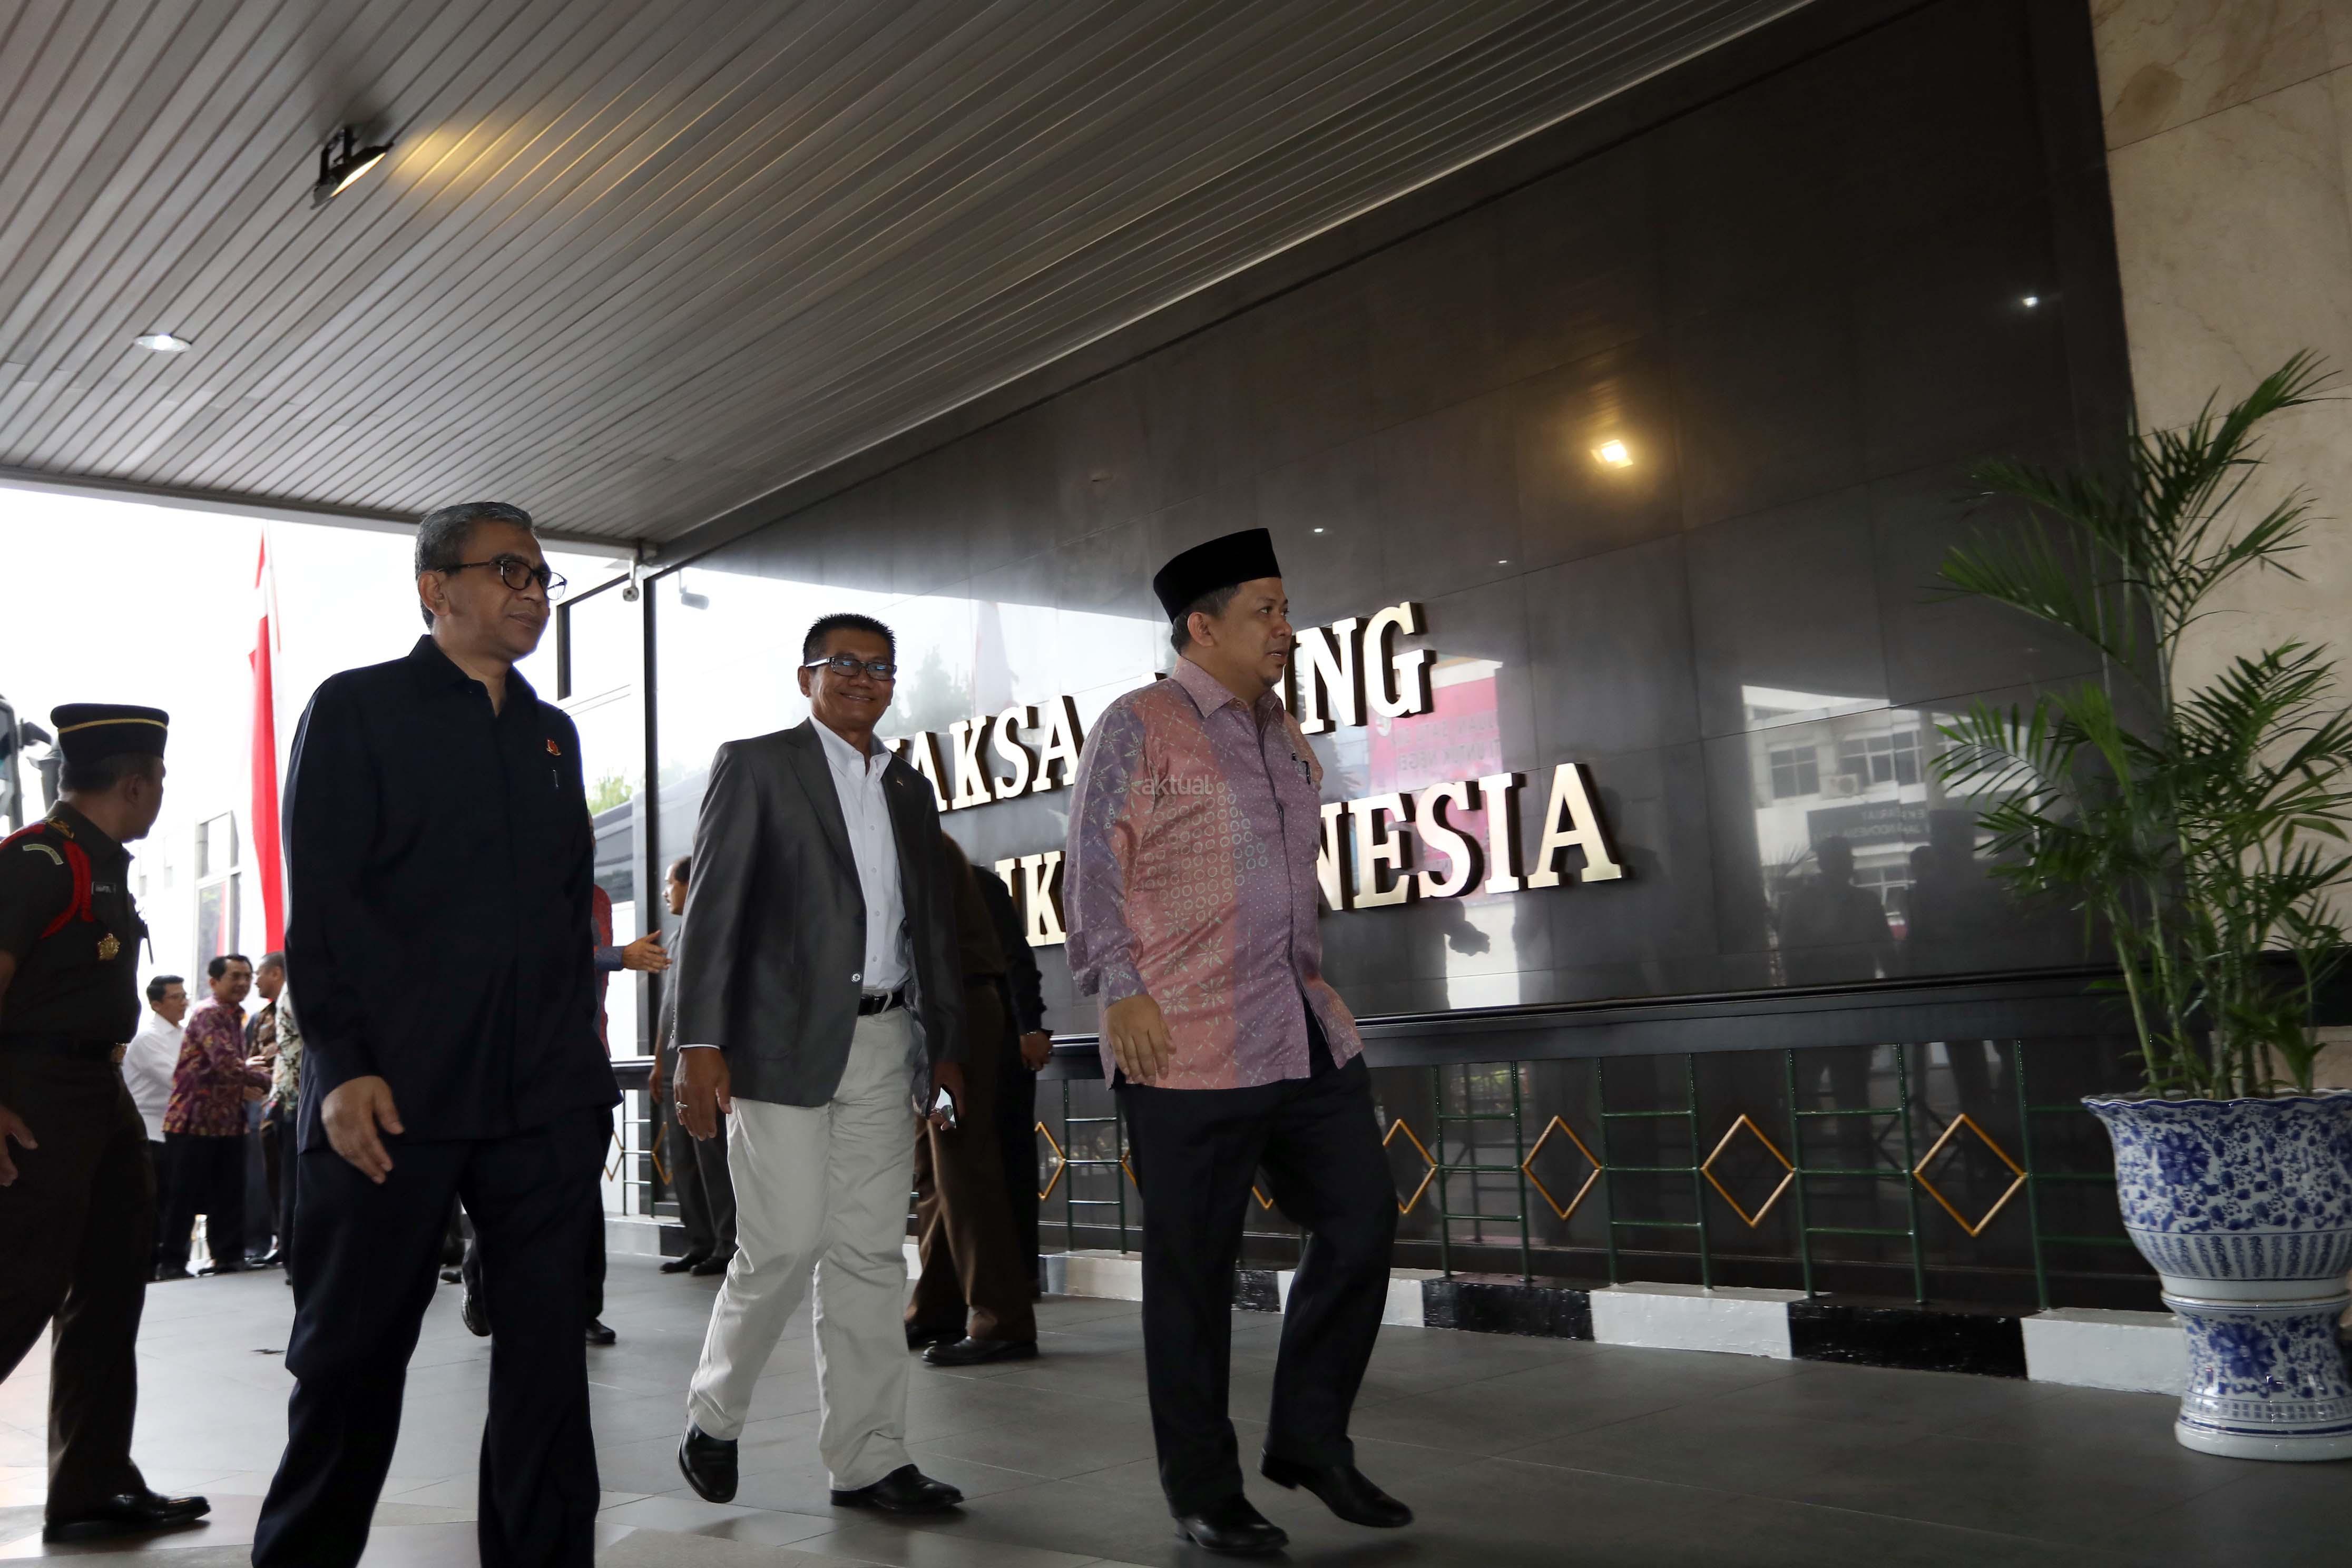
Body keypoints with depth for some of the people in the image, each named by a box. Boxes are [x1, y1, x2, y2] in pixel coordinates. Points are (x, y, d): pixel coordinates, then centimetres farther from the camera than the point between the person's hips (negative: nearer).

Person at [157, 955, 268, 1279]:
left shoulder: (235, 1017, 16)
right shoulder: (208, 1015, -13)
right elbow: (227, 1064, -26)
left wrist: (245, 1088, 7)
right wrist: (268, 1082, -22)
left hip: (227, 1121, 8)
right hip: (195, 1119, -8)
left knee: (228, 1194, 8)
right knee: (185, 1195, -2)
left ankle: (229, 1256, 14)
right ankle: (171, 1261, 5)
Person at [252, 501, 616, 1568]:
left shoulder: (551, 733, 18)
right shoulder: (356, 709, 2)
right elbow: (318, 900, -5)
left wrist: (583, 1057, 11)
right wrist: (342, 1067, -13)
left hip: (547, 1098, 5)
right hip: (392, 1095, -4)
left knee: (547, 1339, 5)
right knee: (353, 1347, 6)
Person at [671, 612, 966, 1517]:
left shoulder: (910, 791, 17)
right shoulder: (756, 764, 1)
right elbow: (714, 905, -6)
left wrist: (947, 1044, 15)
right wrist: (700, 1043, -13)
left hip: (884, 1044, 5)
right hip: (786, 1040, -5)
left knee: (870, 1255, 5)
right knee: (785, 1247, -6)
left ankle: (866, 1460, 12)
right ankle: (713, 1417, 18)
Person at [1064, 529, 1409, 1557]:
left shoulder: (1283, 733, 17)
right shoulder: (1139, 728, -4)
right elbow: (1096, 867, -8)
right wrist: (1120, 990, -15)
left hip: (1307, 1031, 7)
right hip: (1187, 1043, -7)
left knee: (1360, 1221, 6)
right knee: (1193, 1271, 2)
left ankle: (1307, 1440, 24)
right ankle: (1202, 1492, 17)